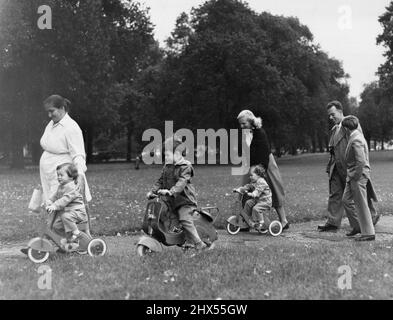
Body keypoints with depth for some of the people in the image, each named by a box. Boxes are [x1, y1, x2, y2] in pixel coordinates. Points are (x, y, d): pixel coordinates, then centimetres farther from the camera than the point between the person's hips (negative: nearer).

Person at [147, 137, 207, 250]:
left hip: (184, 199, -8)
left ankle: (199, 244, -18)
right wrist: (153, 191, 2)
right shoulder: (166, 167, 14)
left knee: (185, 220, -23)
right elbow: (160, 181, 17)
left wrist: (171, 191, -39)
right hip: (171, 200, 8)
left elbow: (182, 182, -25)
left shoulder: (185, 167, -10)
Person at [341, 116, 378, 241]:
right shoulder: (355, 136, 12)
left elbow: (361, 161, -25)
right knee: (346, 200, 15)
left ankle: (368, 233, 6)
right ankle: (357, 226, 25)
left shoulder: (356, 140, -20)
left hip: (358, 175, -10)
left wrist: (355, 177, -17)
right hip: (352, 175, 10)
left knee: (361, 205, -3)